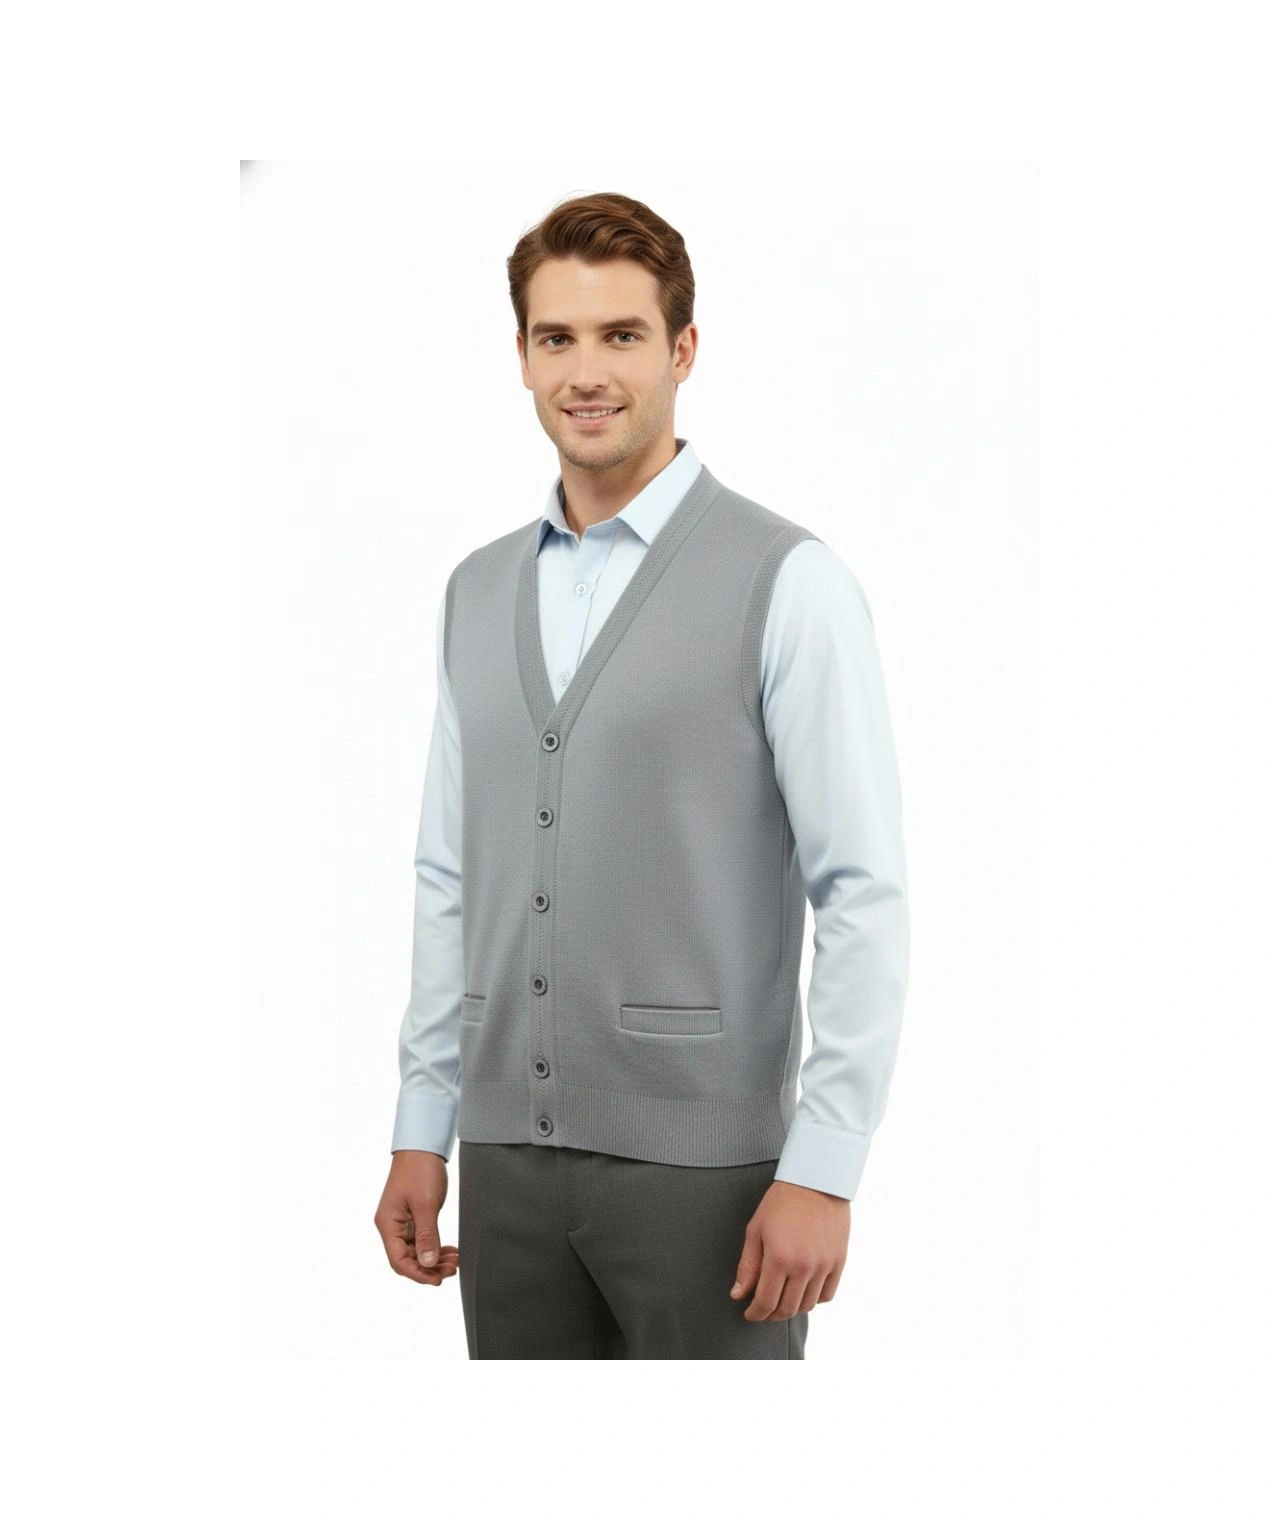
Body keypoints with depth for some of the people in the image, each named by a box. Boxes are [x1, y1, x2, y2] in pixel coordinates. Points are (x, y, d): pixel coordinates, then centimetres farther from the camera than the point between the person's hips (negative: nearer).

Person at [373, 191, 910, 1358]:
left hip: (701, 1159, -5)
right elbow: (450, 879, 15)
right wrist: (421, 1129, 12)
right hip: (510, 1153, 5)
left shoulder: (786, 582, -8)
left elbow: (865, 892, -11)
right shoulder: (479, 591, 11)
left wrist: (823, 1169, -15)